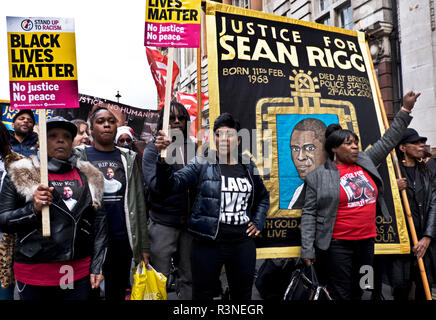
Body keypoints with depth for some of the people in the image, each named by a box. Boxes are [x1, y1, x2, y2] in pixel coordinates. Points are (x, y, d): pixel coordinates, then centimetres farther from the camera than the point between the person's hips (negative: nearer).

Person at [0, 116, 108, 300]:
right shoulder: (20, 175, 0)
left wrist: (96, 267, 4)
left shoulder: (89, 177, 6)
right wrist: (33, 209, -18)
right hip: (32, 275, -1)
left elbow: (99, 223, 6)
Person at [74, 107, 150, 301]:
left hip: (122, 241, 2)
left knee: (118, 294, 13)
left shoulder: (128, 159, 9)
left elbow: (139, 204, 7)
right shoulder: (80, 156, 3)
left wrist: (144, 245, 2)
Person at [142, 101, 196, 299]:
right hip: (163, 221, -3)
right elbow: (155, 184, -15)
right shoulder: (153, 149, -1)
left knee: (188, 277, 14)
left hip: (190, 221, 4)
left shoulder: (193, 148, 10)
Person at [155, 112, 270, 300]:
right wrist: (163, 158, -31)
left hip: (243, 244, 4)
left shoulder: (248, 167, 8)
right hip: (208, 243, -3)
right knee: (203, 295, 9)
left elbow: (263, 197, 24)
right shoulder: (201, 164, -2)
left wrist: (258, 222, 11)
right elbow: (171, 184, -14)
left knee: (242, 295, 17)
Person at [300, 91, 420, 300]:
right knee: (340, 295, 0)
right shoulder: (318, 176, -6)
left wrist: (405, 110, 15)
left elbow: (388, 141, 18)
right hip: (337, 245, -5)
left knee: (360, 293, 15)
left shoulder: (366, 162, 8)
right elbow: (309, 214, -7)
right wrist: (307, 250, -11)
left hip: (367, 242, 5)